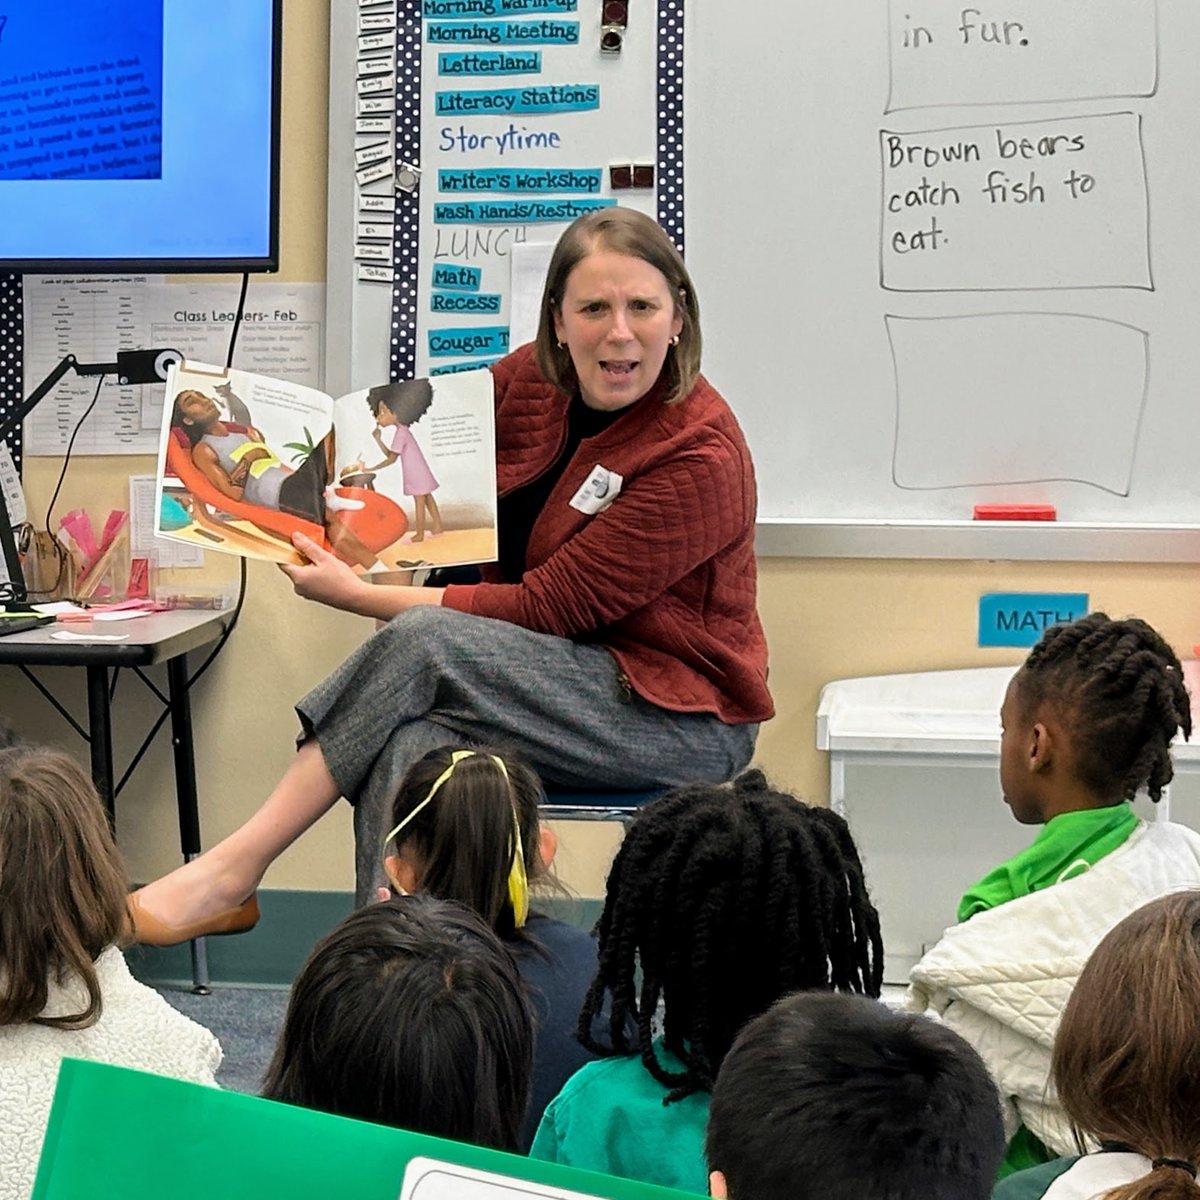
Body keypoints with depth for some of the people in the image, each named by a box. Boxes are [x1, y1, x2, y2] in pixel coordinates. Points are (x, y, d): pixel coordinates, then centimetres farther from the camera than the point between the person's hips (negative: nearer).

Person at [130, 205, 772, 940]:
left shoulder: (701, 455, -19)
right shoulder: (531, 381, 1)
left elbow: (546, 609, -20)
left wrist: (356, 596, -18)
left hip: (684, 720, -6)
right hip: (552, 681, 6)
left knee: (422, 640, -27)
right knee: (410, 748, -29)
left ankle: (234, 871, -21)